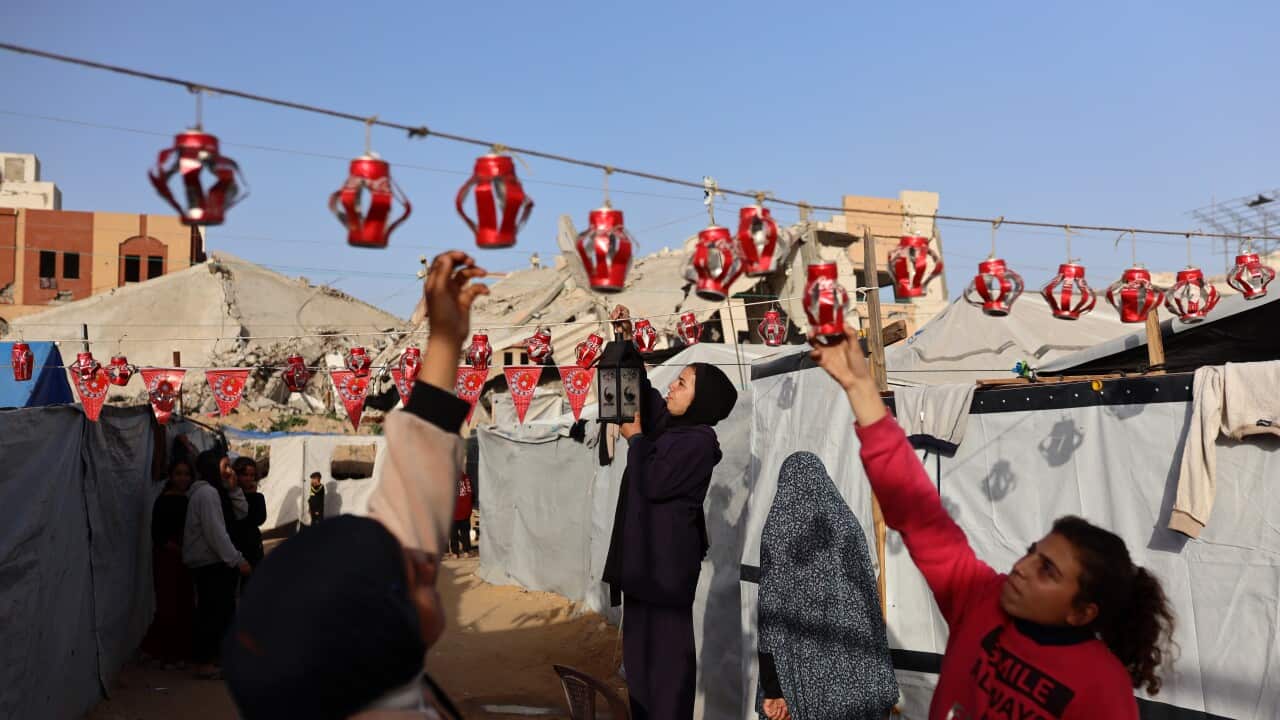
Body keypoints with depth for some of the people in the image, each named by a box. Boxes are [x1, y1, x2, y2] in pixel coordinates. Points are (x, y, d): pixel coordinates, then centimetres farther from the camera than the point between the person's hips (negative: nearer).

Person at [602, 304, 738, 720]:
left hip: (668, 556, -9)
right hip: (645, 549, 9)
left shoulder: (698, 440, -16)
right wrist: (626, 338, 6)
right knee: (641, 637, 15)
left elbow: (653, 484, -21)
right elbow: (639, 389, 16)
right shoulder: (669, 422, 8)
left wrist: (636, 439, -8)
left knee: (667, 643, -1)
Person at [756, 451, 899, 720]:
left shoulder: (777, 530, -3)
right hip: (858, 666, 3)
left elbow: (769, 611, -8)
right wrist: (878, 681, 13)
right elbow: (869, 597, 8)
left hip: (808, 663, -3)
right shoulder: (846, 520, 8)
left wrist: (771, 688, -8)